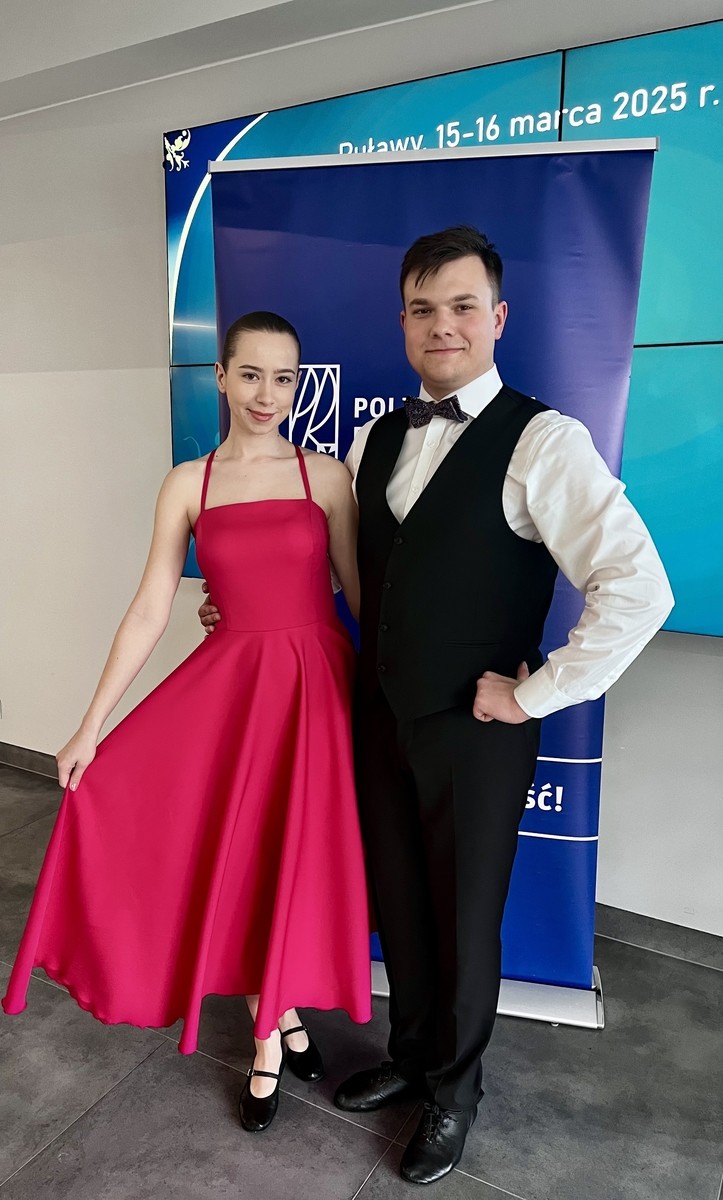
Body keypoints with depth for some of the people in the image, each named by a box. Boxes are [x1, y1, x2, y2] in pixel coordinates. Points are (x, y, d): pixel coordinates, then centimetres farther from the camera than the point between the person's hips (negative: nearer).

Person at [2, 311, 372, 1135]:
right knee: (236, 862, 7)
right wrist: (90, 726, 0)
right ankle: (275, 1029, 35)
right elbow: (149, 612, 1)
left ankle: (281, 1021, 38)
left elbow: (360, 592, 3)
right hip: (228, 687, 1)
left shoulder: (326, 475, 0)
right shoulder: (187, 485, 2)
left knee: (302, 861, 8)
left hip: (317, 686, 0)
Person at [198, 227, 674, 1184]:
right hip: (382, 717, 6)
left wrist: (533, 693, -17)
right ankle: (412, 1055, 50)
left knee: (465, 920, 15)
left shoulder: (541, 441, -15)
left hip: (475, 732, -5)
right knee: (398, 904, 22)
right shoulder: (374, 441, 7)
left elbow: (639, 588, -22)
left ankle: (455, 1089, 44)